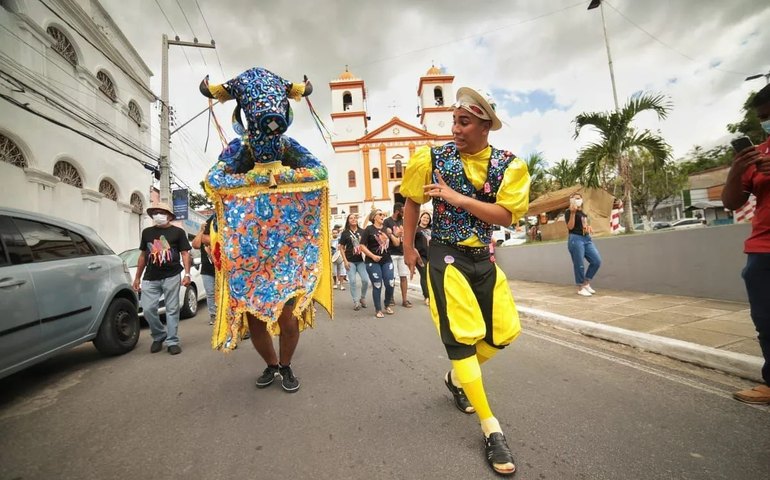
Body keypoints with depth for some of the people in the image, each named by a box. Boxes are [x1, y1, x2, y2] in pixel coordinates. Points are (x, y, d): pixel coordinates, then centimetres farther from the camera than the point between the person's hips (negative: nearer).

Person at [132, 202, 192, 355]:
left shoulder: (178, 232, 3)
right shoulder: (147, 232, 14)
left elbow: (185, 254, 0)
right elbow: (143, 255, 19)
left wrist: (187, 274, -10)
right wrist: (137, 277, 17)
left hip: (171, 276, -3)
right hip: (150, 278, 4)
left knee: (172, 310, 1)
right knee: (148, 309, -1)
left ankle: (172, 342, 9)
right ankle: (158, 336, 23)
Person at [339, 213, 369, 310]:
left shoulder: (362, 231, 4)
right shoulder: (345, 233, 0)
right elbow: (341, 248, 2)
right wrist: (345, 261, -6)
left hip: (361, 260, 2)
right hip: (350, 261, -1)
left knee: (365, 280, -5)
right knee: (353, 281, -3)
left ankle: (362, 297, 20)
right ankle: (356, 302, 10)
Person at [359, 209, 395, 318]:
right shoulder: (369, 229, -3)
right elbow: (362, 246, -8)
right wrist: (372, 256, -17)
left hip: (387, 261, 4)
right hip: (373, 262, -4)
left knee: (390, 285, 2)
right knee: (377, 286, 1)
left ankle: (387, 306, 27)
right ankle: (378, 310, 17)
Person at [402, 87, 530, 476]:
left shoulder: (508, 165, -3)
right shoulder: (434, 159, -5)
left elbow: (506, 215, -13)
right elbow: (412, 202, 5)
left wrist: (458, 198, -22)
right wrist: (408, 248, 7)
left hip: (483, 258, 4)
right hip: (446, 257, -3)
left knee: (504, 332, 10)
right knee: (462, 336, -6)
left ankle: (457, 378, 38)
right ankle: (492, 431, 9)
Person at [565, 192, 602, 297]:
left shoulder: (583, 213, 19)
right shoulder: (568, 212, -3)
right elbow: (570, 227, -14)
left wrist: (589, 228, 9)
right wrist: (573, 213, -19)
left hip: (587, 239, 8)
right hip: (575, 239, -8)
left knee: (597, 261, 3)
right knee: (579, 265, -4)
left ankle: (586, 283, 17)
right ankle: (580, 288, 7)